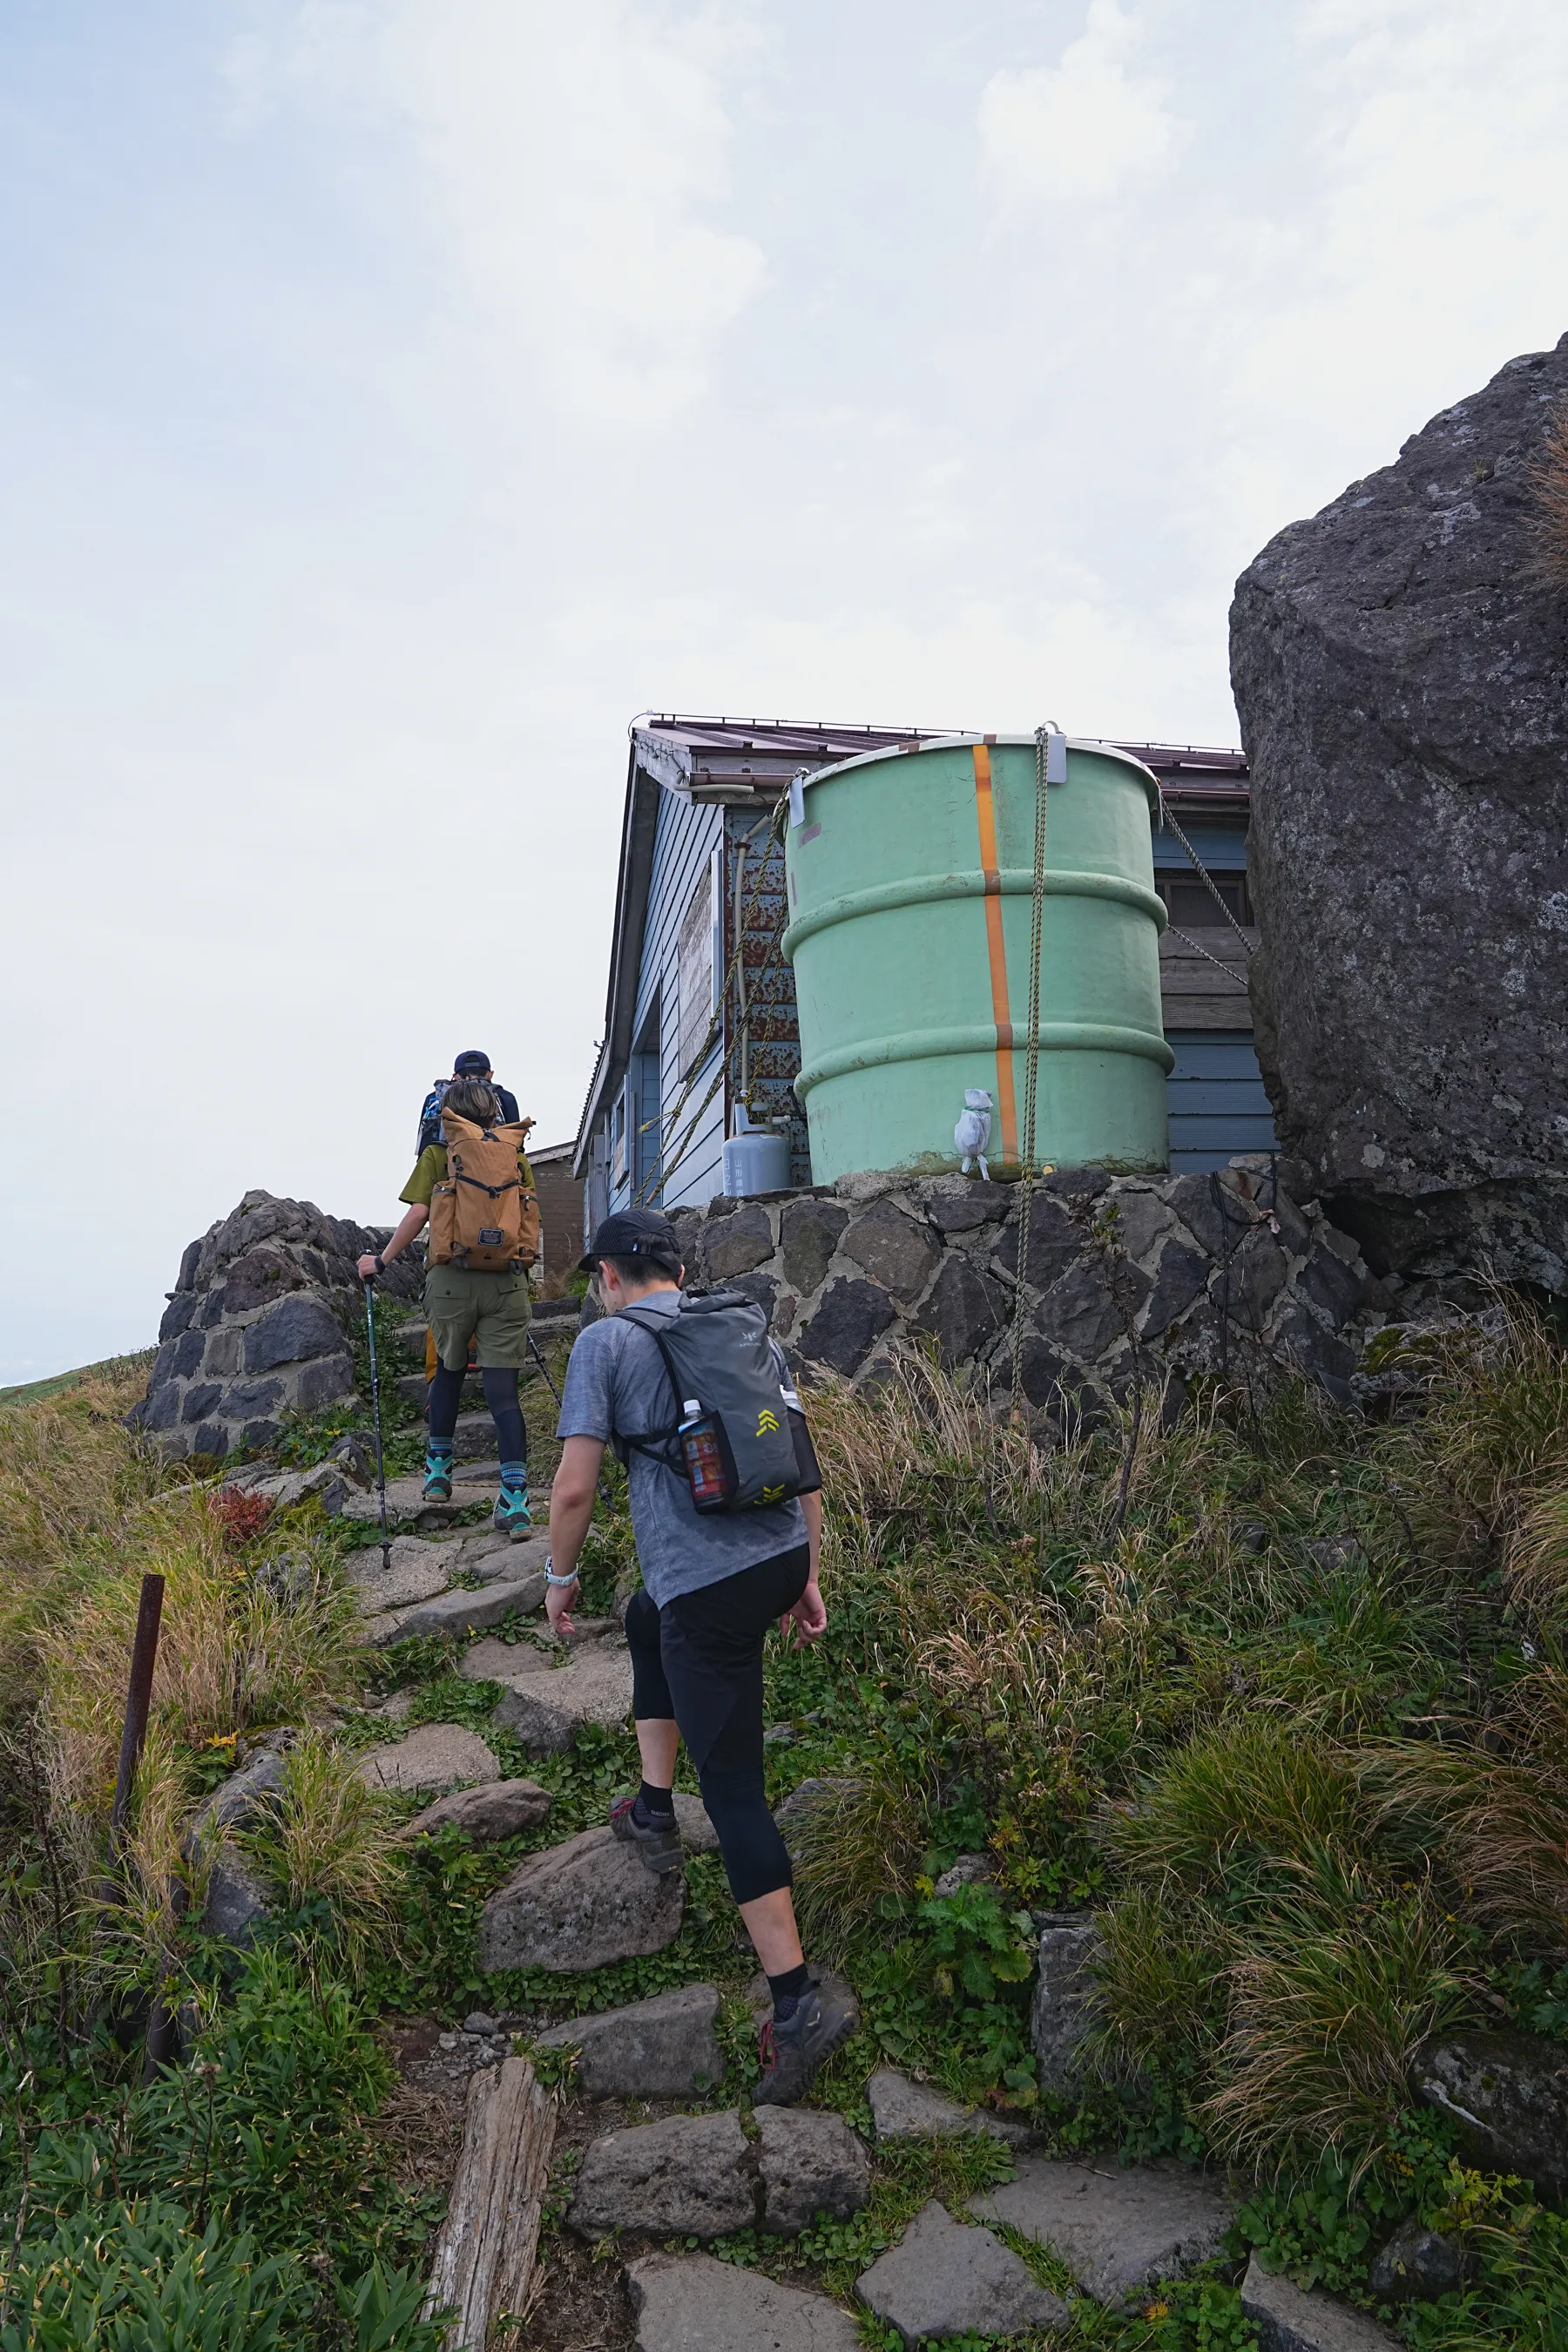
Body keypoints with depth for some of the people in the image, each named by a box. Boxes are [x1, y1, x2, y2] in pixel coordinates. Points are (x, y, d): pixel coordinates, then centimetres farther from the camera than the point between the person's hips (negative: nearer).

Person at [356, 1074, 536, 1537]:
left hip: (451, 1280, 0)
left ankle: (438, 1470, 32)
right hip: (506, 1282, 1)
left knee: (449, 1370, 23)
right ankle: (515, 1502, -12)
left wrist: (382, 1260, 5)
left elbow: (419, 1212, -5)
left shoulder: (437, 1155, 5)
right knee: (503, 1389, -3)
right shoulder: (516, 1156, 11)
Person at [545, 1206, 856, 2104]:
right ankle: (654, 1811, 40)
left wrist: (561, 1577, 10)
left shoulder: (607, 1340, -2)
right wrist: (808, 1577, 22)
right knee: (647, 1619, 33)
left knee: (733, 1785, 1)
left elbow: (576, 1487, -7)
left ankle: (799, 1998, 0)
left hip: (707, 1585, -7)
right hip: (782, 1556, 7)